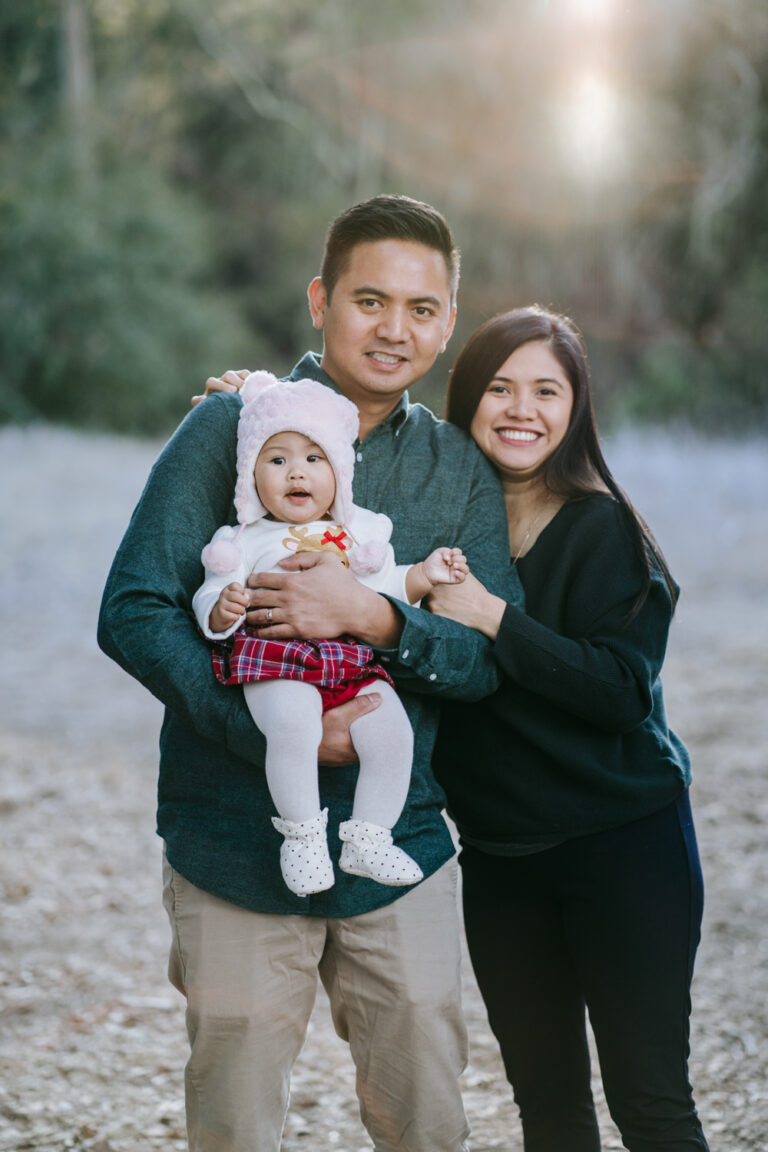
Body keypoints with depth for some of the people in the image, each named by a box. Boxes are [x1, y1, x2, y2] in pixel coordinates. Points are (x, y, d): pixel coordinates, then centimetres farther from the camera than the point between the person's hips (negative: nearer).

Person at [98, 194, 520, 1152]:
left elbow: (488, 657, 0)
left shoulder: (463, 471, 8)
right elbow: (133, 613, -9)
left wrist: (373, 618, -20)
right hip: (234, 845, -3)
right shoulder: (230, 427, -3)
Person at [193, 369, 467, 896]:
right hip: (278, 660, -3)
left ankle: (368, 839, -3)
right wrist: (222, 610, -16)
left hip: (356, 663, 3)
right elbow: (209, 600, 6)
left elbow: (387, 588, 25)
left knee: (391, 731, -21)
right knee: (292, 723, -35)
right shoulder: (247, 541, 11)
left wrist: (424, 574, 9)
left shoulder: (359, 533, 21)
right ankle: (302, 833, -17)